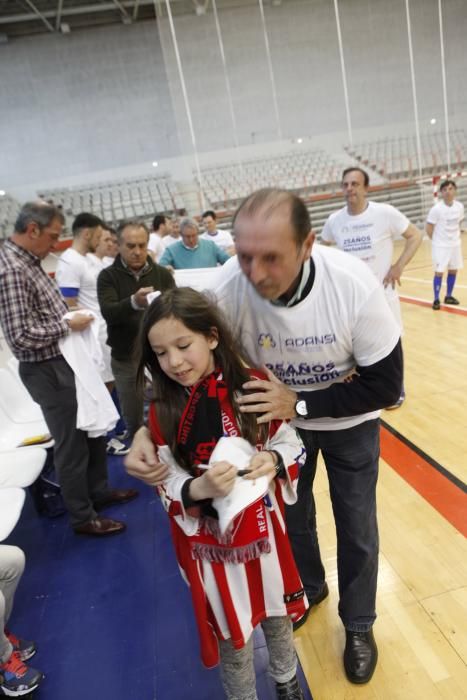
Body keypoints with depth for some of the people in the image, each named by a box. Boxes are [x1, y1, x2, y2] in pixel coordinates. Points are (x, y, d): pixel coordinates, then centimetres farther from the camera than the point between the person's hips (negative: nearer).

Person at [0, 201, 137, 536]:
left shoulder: (27, 261, 9)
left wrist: (69, 315, 3)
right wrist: (68, 325, -17)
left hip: (64, 362, 10)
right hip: (48, 370, -10)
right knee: (71, 442, 5)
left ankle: (98, 490, 40)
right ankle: (83, 517, 24)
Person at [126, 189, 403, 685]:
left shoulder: (354, 285, -34)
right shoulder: (231, 290, -31)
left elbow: (385, 384, -25)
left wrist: (299, 402, -33)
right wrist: (149, 426, -33)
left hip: (350, 422, -1)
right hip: (282, 420, 2)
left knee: (356, 528, 14)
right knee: (291, 516, 21)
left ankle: (358, 625, 43)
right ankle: (308, 588, 54)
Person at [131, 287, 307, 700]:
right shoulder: (162, 414, -14)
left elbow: (291, 443, -6)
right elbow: (169, 489, -11)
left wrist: (274, 460, -27)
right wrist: (198, 489, -31)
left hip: (263, 527, 2)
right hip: (209, 540, -1)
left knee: (278, 615, 26)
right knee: (232, 634, 19)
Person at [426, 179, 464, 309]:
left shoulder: (460, 206, -1)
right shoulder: (436, 209, -17)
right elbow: (428, 228, -10)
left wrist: (456, 237, 6)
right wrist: (437, 241, -2)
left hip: (455, 244, 5)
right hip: (440, 246, -5)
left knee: (453, 270, 12)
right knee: (439, 272, -5)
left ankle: (448, 296, 26)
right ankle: (436, 300, 5)